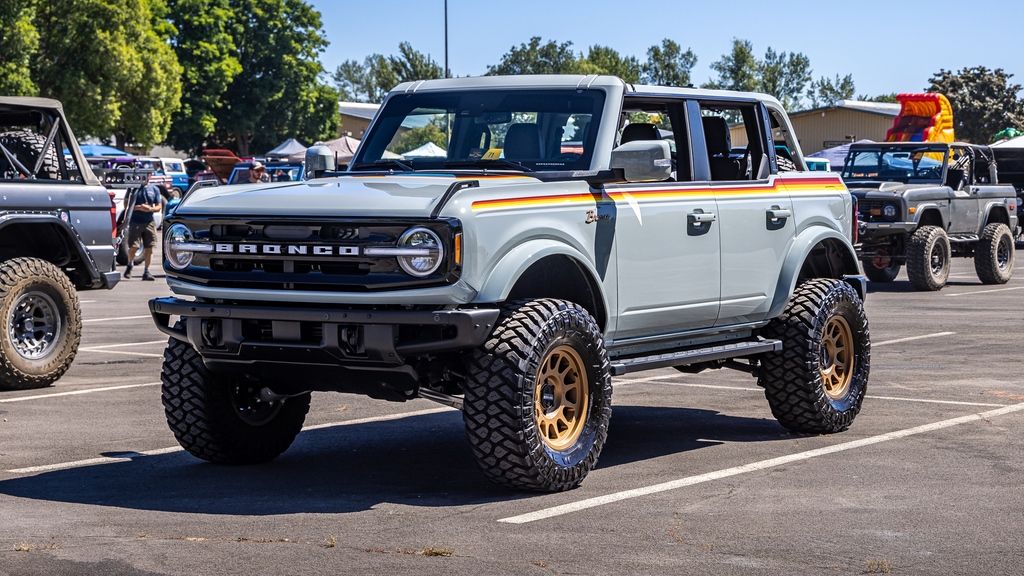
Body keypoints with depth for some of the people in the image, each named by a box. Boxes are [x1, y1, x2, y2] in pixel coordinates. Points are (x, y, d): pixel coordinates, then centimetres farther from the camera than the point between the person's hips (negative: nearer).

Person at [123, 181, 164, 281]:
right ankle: (130, 265, 22)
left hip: (149, 223, 2)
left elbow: (159, 207, 10)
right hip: (135, 222, -2)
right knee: (133, 247, -6)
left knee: (149, 248, -1)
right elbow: (126, 205, 0)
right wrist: (139, 207, -15)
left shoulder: (155, 189, 9)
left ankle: (146, 272, 4)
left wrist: (151, 209, -12)